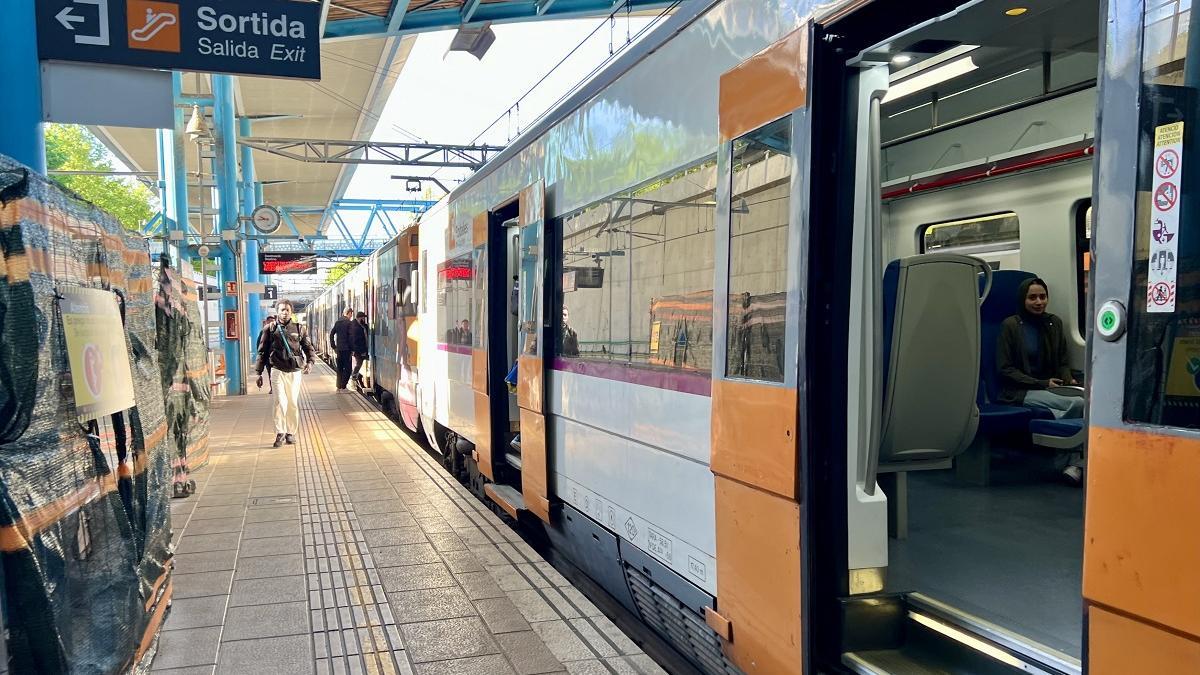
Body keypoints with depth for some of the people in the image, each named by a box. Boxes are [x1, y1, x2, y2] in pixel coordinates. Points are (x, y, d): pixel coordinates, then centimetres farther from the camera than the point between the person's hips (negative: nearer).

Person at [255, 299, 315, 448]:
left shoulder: (299, 329, 7)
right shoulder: (271, 329, 4)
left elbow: (308, 347, 11)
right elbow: (262, 352, 7)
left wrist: (310, 361, -9)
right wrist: (259, 373, 4)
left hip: (295, 371, 2)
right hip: (277, 370, -1)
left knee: (293, 403, 7)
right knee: (280, 402, -10)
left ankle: (291, 433, 19)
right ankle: (280, 433, 0)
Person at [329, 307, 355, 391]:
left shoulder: (338, 322, 11)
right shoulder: (349, 322, -10)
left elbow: (331, 333, 12)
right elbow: (351, 337, -14)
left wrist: (333, 346, 15)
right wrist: (352, 349, -8)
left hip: (339, 348, 7)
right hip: (346, 349, -7)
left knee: (339, 368, 13)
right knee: (347, 368, -1)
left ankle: (339, 386, 16)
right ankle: (343, 387, -4)